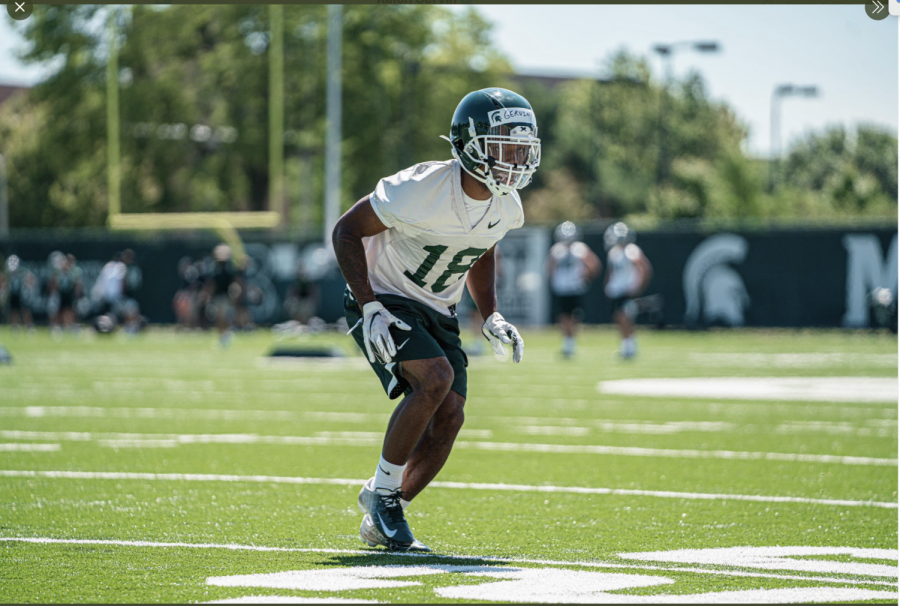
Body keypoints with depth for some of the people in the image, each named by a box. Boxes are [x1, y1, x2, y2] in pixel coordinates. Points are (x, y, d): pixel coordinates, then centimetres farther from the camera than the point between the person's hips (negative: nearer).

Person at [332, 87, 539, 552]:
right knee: (435, 379, -29)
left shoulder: (506, 208, -6)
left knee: (448, 418, -5)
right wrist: (369, 306, -24)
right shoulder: (420, 190, -27)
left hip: (437, 313, 7)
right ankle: (383, 492, -10)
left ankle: (382, 520, 15)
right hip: (385, 301, -7)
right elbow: (347, 231, -17)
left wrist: (490, 317, 4)